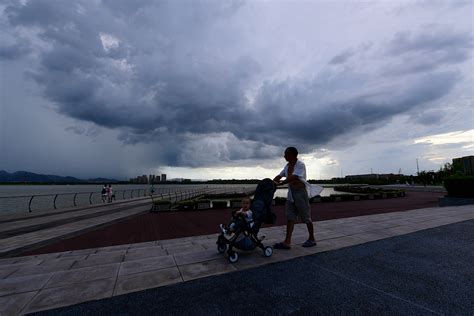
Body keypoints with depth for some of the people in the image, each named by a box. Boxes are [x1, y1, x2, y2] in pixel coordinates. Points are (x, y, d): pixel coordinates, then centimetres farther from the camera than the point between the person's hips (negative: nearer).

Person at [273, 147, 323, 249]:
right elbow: (279, 176, 8)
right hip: (291, 192, 7)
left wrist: (280, 183, -31)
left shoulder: (300, 164, -14)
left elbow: (293, 177, -26)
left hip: (300, 192, -7)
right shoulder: (288, 166, 10)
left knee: (306, 217, 6)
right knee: (290, 217, 2)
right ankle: (287, 242, 4)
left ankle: (312, 239, 25)